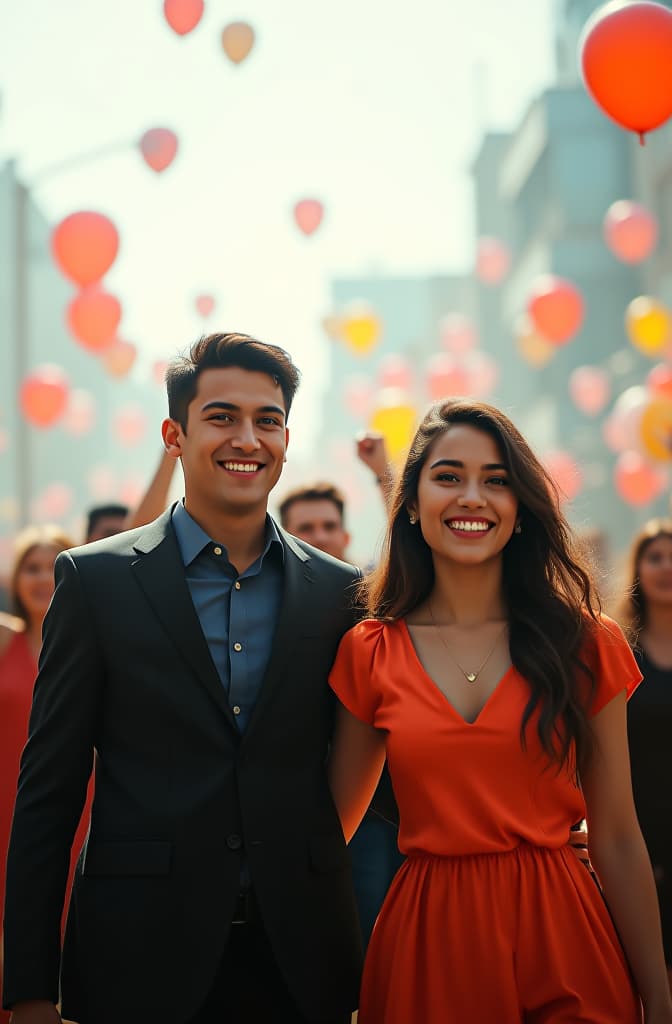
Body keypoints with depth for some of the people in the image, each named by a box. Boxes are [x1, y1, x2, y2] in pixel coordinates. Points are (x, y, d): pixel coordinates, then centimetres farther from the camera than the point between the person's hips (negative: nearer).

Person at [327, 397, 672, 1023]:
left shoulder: (585, 644, 0)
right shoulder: (369, 653, 1)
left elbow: (616, 840, 1)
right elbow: (331, 824, 9)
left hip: (561, 948, 0)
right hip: (427, 950, 0)